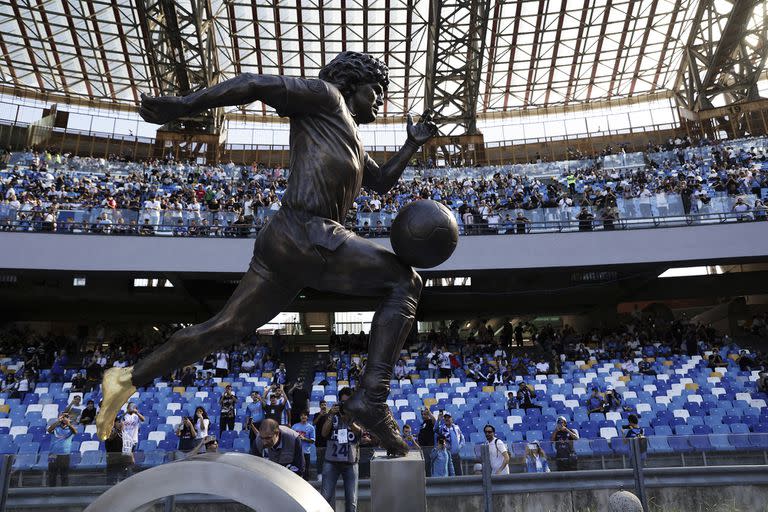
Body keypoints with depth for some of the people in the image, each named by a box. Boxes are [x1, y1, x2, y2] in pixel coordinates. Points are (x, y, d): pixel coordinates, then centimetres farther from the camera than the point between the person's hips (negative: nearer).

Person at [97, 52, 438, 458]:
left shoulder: (351, 143, 33)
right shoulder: (324, 96, 7)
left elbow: (382, 181, 42)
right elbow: (258, 84, -2)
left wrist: (413, 144, 33)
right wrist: (184, 105, -9)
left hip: (282, 242, 10)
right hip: (307, 235, -10)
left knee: (226, 327, 13)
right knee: (404, 283, -5)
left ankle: (129, 378, 22)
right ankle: (372, 398, -12)